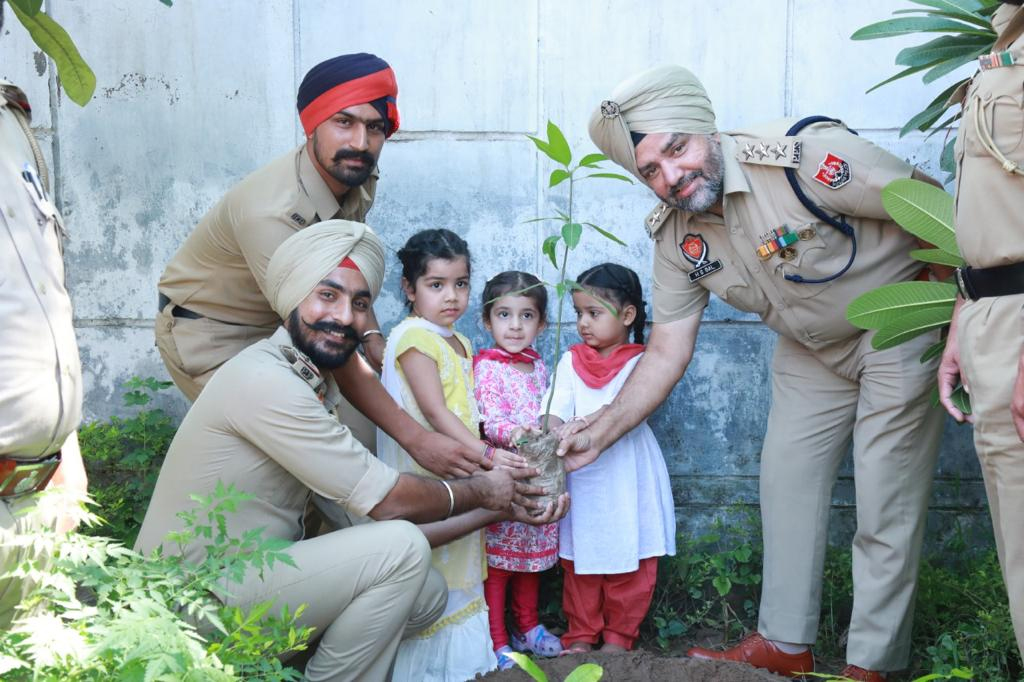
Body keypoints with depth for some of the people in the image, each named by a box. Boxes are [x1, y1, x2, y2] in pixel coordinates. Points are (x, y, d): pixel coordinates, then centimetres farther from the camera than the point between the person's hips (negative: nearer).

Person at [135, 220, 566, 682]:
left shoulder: (315, 383, 8)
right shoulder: (265, 381, -22)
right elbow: (387, 501, -21)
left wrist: (503, 505, 4)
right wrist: (479, 492, -4)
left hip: (251, 570, 9)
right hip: (196, 600, -9)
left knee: (426, 595, 5)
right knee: (402, 550, -19)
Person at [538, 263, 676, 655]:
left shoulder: (638, 362, -4)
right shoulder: (571, 362, 6)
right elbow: (556, 413, -6)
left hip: (627, 481, -2)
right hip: (581, 479, 2)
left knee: (630, 562, 7)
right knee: (580, 561, 10)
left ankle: (619, 635, 24)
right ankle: (581, 634, 25)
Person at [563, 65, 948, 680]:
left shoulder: (806, 154, -30)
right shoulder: (676, 237, -10)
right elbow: (666, 355, -6)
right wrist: (598, 433, -12)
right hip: (811, 350, 6)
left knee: (886, 503, -4)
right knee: (786, 479, 7)